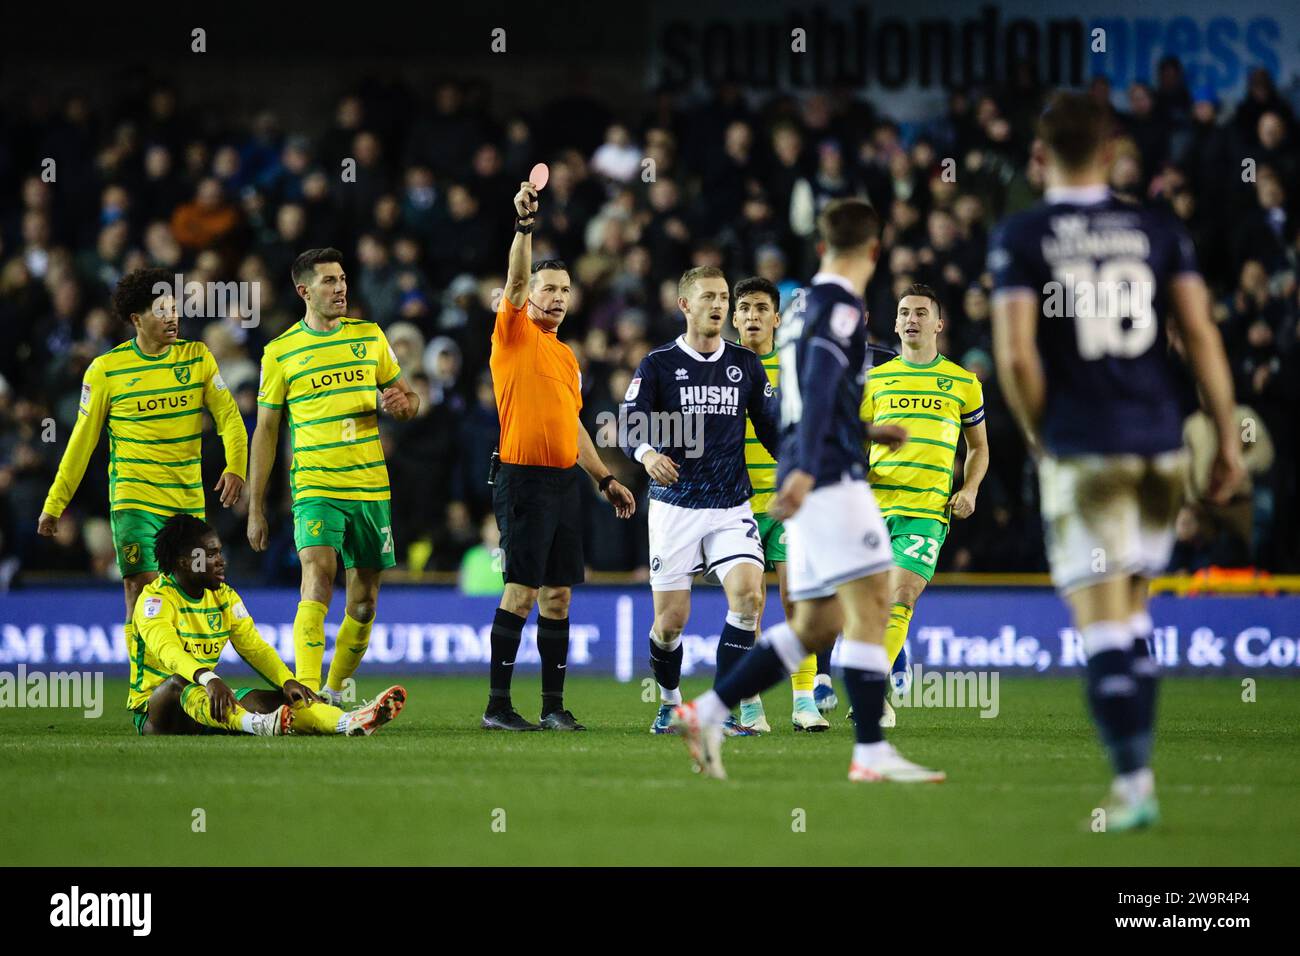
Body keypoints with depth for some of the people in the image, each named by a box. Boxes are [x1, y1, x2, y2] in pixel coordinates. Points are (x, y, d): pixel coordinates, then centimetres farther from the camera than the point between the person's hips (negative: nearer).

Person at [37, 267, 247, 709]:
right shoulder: (106, 370, -3)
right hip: (134, 498, -3)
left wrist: (235, 466, -18)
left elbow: (228, 414, 0)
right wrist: (54, 503, 5)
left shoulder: (196, 356, 4)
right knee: (143, 587, -13)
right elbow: (82, 440, 3)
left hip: (189, 499, 3)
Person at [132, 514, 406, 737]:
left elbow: (255, 647, 6)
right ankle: (258, 725, -67)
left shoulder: (224, 597, 10)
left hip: (209, 704, 7)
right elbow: (167, 650, -31)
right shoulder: (157, 598, -13)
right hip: (152, 707, -7)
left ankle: (349, 723, -43)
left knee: (270, 699, -18)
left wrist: (288, 681, -14)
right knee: (179, 682, -40)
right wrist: (209, 679, -49)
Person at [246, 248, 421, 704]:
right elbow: (266, 430, 6)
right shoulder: (280, 351, 2)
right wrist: (255, 508, 3)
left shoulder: (370, 336, 9)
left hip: (371, 488, 4)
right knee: (318, 575, -23)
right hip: (314, 488, -4)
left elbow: (409, 399, 19)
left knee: (364, 601, 6)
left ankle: (335, 691, 23)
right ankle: (305, 693, -30)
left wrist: (400, 403, -8)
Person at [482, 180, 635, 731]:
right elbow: (517, 280, -17)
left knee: (558, 595, 6)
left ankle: (554, 706, 9)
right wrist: (524, 226, -30)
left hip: (565, 480, 7)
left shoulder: (566, 356, 20)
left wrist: (604, 478, 22)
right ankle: (497, 705, -6)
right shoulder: (514, 334, 0)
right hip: (523, 477, -7)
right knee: (522, 591, -9)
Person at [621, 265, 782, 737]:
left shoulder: (746, 364, 8)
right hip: (675, 504, -2)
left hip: (732, 507, 2)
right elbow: (629, 425, -10)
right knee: (671, 618, -1)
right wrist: (647, 454, -31)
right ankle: (670, 702, 28)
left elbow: (771, 427, 14)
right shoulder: (659, 364, -1)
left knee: (748, 594, -21)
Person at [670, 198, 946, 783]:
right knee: (870, 600, -11)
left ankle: (705, 714, 10)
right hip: (831, 478, -9)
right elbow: (819, 387, -21)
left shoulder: (802, 308, 20)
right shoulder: (841, 307, -8)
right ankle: (871, 753, -15)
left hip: (809, 481, 9)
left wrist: (866, 433, 39)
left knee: (817, 626, 10)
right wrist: (806, 468, -30)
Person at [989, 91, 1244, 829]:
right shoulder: (1157, 230, 5)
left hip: (1081, 449, -3)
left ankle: (1134, 782, -10)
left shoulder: (1020, 239, -3)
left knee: (1103, 620, -2)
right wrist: (1228, 437, 5)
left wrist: (1038, 432, 4)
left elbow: (1016, 355, -11)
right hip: (1160, 442, 3)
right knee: (1133, 609, 18)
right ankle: (1137, 762, 18)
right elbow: (1201, 334, 0)